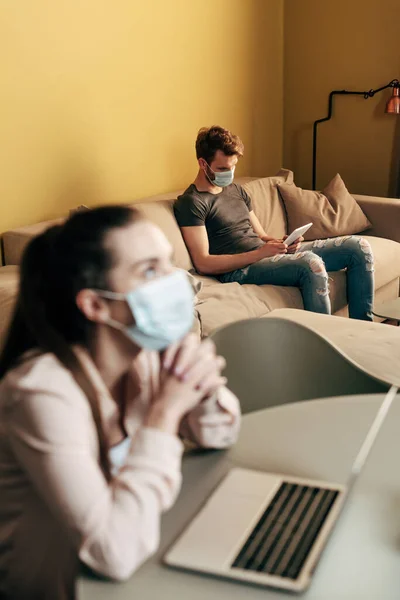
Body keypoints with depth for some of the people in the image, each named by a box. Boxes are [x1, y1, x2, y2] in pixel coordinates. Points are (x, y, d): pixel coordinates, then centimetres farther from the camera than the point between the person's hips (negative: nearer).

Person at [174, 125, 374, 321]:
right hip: (240, 269, -8)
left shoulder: (237, 191, 20)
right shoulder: (191, 202, -7)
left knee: (358, 246, -1)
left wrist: (282, 243, -3)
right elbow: (203, 263, -15)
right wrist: (260, 253, -20)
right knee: (311, 262, -36)